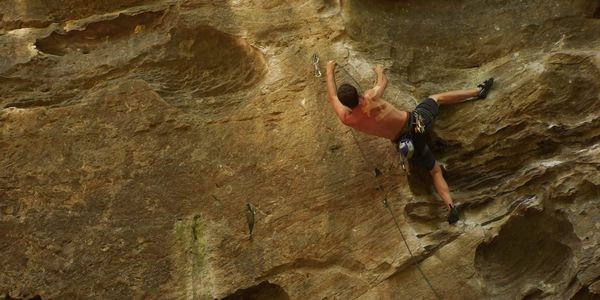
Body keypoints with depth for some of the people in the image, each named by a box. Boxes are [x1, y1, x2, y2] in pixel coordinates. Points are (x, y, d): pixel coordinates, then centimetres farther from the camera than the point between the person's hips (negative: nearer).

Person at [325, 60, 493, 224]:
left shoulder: (347, 119, -18)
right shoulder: (370, 98, -21)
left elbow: (332, 97, 3)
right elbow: (383, 81, 6)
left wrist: (330, 71, 18)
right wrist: (379, 71, 30)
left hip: (405, 141, 1)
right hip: (416, 120, 0)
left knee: (435, 170, 18)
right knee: (437, 98, 29)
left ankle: (451, 208, 8)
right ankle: (478, 91, 36)